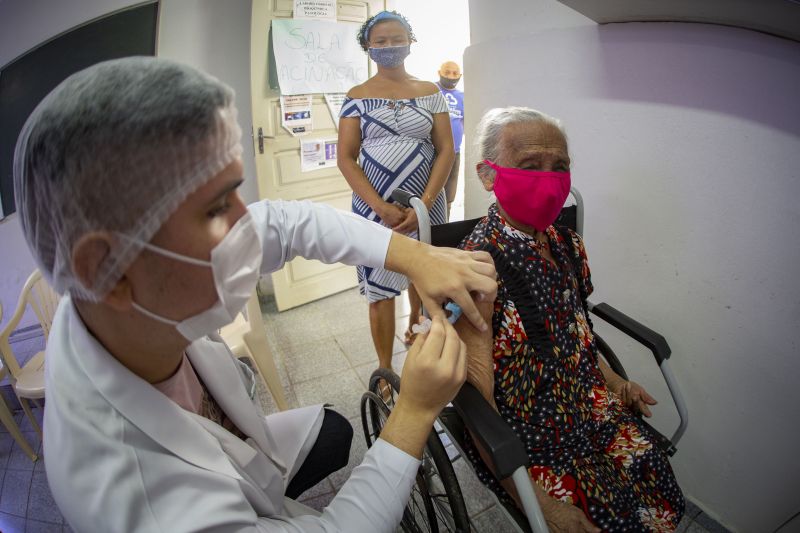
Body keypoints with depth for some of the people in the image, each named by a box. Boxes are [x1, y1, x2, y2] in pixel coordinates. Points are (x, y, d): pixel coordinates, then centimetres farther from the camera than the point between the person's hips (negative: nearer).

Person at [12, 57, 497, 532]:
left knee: (333, 429, 24)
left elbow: (289, 221, -22)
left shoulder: (150, 296, -31)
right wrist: (418, 410, -29)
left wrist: (417, 256, -27)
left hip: (234, 444, 4)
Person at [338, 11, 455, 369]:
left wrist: (424, 204, -13)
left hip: (426, 205, 2)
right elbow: (345, 157, -3)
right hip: (374, 208, -1)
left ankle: (415, 325, 46)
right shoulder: (357, 97, 4)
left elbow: (446, 150, 2)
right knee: (380, 288, 1)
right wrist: (382, 207, -16)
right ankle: (384, 368, 17)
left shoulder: (429, 92, 7)